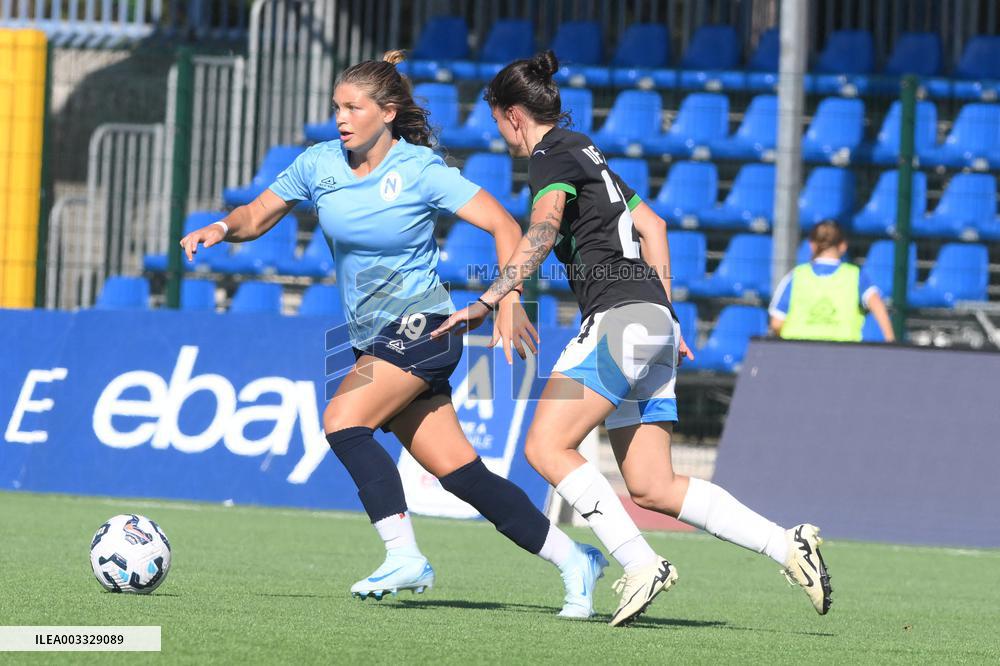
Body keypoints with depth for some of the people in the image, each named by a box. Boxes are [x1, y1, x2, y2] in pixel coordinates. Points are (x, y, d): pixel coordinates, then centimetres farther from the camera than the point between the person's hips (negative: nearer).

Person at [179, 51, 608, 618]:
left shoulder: (421, 170, -12)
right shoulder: (320, 164, 3)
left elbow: (505, 227, -13)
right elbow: (256, 218, 12)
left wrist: (509, 300, -25)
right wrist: (222, 228, -11)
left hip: (421, 325, -6)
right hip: (374, 338, 6)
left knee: (343, 422, -24)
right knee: (459, 471, 1)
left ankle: (405, 556, -19)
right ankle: (573, 559, 8)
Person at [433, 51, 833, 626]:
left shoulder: (551, 157, -4)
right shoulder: (584, 153, 25)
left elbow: (543, 232, -23)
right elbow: (652, 225, 30)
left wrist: (489, 301, -31)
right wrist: (664, 317, 28)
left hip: (620, 316, -9)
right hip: (653, 322, 9)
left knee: (547, 447, -13)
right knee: (652, 487, 4)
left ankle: (642, 564, -20)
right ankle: (788, 545, -2)